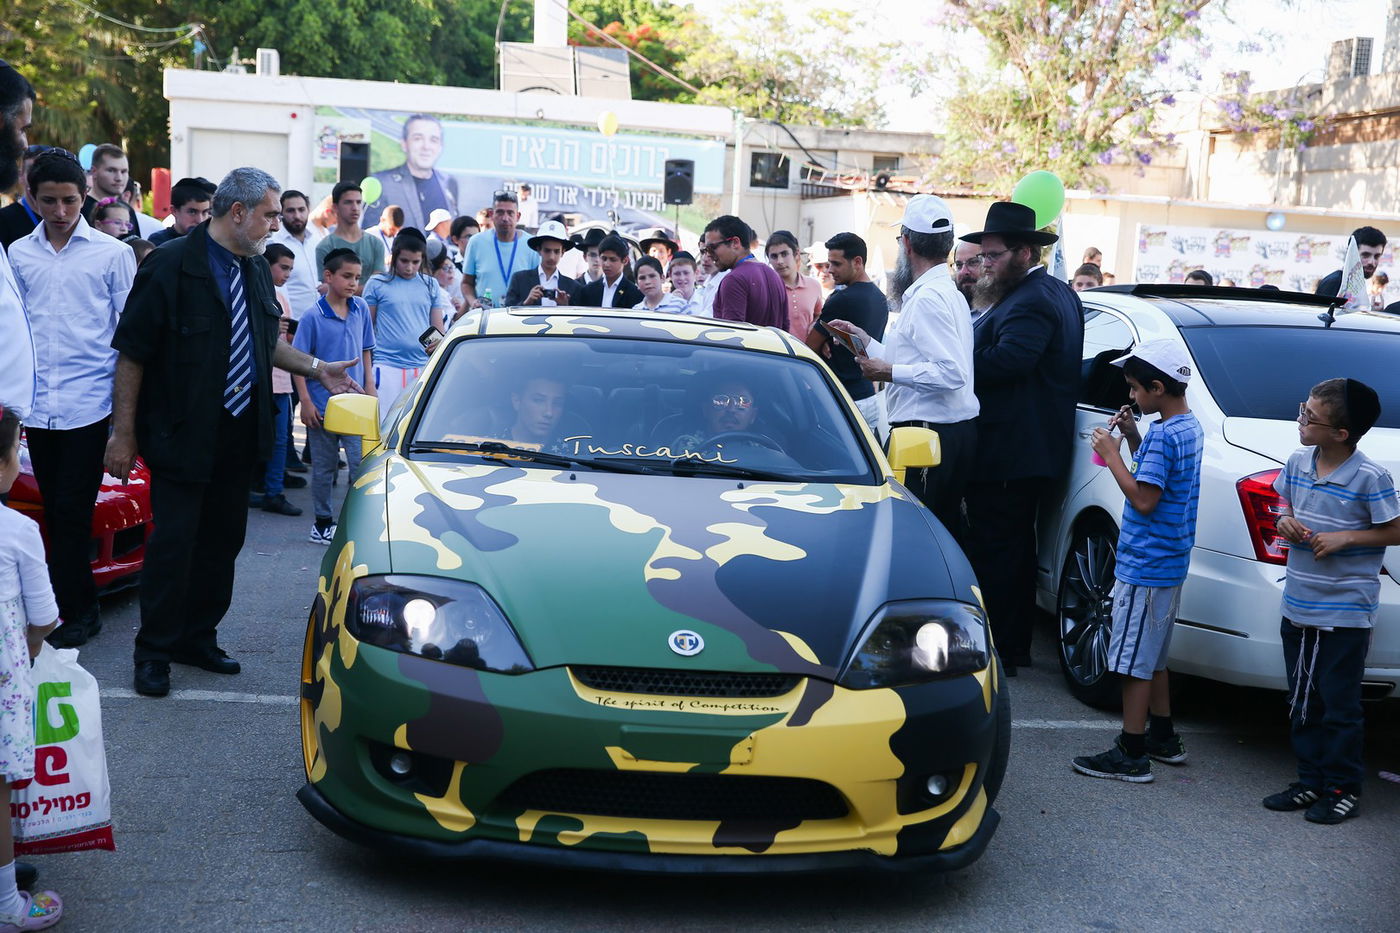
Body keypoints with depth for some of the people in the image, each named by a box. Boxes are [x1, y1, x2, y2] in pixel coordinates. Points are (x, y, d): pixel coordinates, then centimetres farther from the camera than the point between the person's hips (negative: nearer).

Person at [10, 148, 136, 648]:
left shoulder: (112, 253, 1)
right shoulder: (19, 254, 9)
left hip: (88, 401, -4)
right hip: (37, 404, 4)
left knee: (70, 511, -6)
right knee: (57, 511, 9)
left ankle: (71, 612, 3)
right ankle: (83, 609, 19)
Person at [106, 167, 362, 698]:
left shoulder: (256, 269, 8)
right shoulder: (171, 266, -15)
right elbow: (131, 352, -13)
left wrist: (316, 369, 9)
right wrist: (123, 434, -15)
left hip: (240, 434, 7)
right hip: (181, 436, -7)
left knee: (223, 540, 13)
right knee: (173, 544, -2)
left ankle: (197, 639, 28)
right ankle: (153, 653, 12)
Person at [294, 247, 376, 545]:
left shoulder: (361, 309, 2)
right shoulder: (313, 317, -10)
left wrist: (369, 384, 5)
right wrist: (306, 402, -12)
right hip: (322, 405, -2)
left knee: (362, 464, -6)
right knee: (324, 467, 10)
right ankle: (322, 522, 21)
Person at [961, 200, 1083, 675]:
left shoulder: (1031, 302, -18)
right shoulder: (1058, 293, 16)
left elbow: (1003, 361, -31)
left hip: (1006, 455, -11)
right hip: (1034, 452, 11)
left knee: (993, 552, -6)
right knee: (1016, 549, 18)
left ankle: (997, 650, -1)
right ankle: (1016, 645, 27)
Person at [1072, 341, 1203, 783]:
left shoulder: (1162, 435, -21)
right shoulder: (1189, 427, 9)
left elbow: (1144, 499, -24)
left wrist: (1112, 455, -16)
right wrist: (1132, 438, 6)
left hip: (1145, 566, -10)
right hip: (1169, 564, 10)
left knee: (1133, 660, -3)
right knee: (1152, 657, 21)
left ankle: (1131, 755, 3)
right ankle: (1163, 738, 30)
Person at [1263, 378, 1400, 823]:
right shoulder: (1298, 463, 2)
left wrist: (1346, 538, -18)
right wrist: (1285, 522, -4)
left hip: (1345, 615, -6)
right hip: (1297, 608, 6)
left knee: (1339, 707, 4)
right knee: (1302, 703, 14)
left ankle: (1343, 788, 18)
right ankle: (1311, 781, 26)